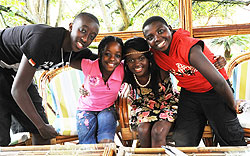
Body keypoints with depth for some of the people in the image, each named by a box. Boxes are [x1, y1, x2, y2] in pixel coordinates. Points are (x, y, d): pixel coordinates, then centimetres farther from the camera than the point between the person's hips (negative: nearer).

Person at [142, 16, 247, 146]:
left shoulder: (188, 47, -33)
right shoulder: (156, 54, -12)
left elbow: (219, 82, -30)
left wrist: (233, 107, -19)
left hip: (214, 92, -4)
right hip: (189, 94, 5)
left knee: (231, 140, 3)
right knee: (183, 142, 2)